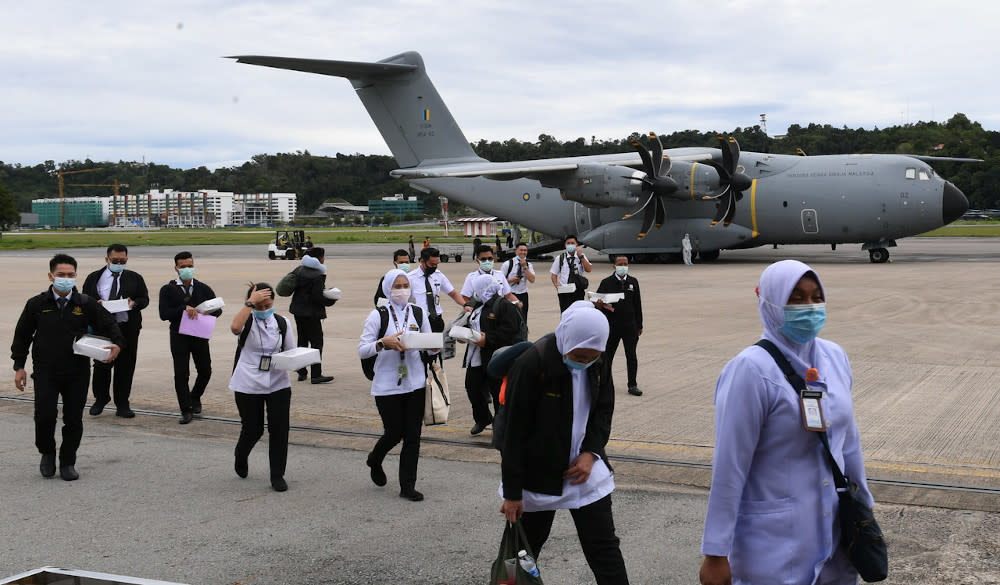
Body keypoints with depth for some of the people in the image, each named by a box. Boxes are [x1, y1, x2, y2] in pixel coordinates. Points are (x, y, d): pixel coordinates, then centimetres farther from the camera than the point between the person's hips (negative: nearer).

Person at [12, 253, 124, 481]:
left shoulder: (86, 304, 1)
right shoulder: (37, 304, 1)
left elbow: (108, 324, 6)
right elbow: (22, 336, 9)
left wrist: (117, 344, -15)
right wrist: (19, 366, 6)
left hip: (77, 372, 1)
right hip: (45, 372, -1)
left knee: (74, 419, 4)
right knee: (45, 415, -11)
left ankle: (68, 462, 20)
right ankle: (47, 454, 16)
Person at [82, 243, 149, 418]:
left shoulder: (135, 278, 7)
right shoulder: (94, 278, 7)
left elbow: (145, 299, 9)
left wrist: (134, 303, -12)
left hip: (128, 328, 1)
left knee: (125, 367, 4)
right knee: (101, 365, 3)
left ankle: (122, 405, 14)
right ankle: (100, 399, 25)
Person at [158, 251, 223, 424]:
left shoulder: (203, 289, 8)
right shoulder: (167, 290, 0)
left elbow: (217, 309, 5)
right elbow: (164, 314, -11)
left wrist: (206, 312, -16)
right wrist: (184, 309, -22)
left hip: (200, 335, 2)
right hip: (179, 336, -2)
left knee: (205, 371, 9)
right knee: (181, 374, -2)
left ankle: (195, 397, 36)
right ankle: (186, 410, 8)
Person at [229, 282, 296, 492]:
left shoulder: (282, 323, 5)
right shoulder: (247, 321, -6)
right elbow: (235, 327, -32)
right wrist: (250, 303, -29)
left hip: (278, 383, 3)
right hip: (249, 385, -3)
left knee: (279, 428, -2)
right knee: (252, 429, 6)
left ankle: (277, 475, 10)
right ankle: (241, 457, 40)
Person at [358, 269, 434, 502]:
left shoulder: (419, 313, 6)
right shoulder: (378, 315, -4)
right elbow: (362, 350, -8)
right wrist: (384, 343, -23)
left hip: (416, 384, 3)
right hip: (387, 385, -3)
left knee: (413, 436, 4)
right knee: (394, 433, 3)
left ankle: (408, 486, 14)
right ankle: (375, 460, 36)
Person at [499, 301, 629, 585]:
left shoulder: (597, 363, -5)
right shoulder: (532, 364, -23)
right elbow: (515, 432, -18)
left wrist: (591, 452, -10)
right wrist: (512, 492, -14)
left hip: (585, 469, 4)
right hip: (538, 476, -4)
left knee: (604, 547, 3)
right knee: (523, 550, 13)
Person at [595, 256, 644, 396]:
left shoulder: (633, 282, 8)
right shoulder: (606, 283, 0)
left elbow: (637, 304, 11)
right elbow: (596, 302, 0)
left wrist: (639, 325, 11)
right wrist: (600, 304, -25)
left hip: (630, 326, 1)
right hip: (611, 326, -1)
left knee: (631, 356, -2)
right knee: (607, 354, 10)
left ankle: (632, 385, 5)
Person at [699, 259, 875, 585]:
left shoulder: (834, 357, 2)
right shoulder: (751, 370, -18)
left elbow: (848, 440, 12)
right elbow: (729, 467, -18)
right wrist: (716, 552, -17)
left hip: (833, 529, 6)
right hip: (775, 540, -6)